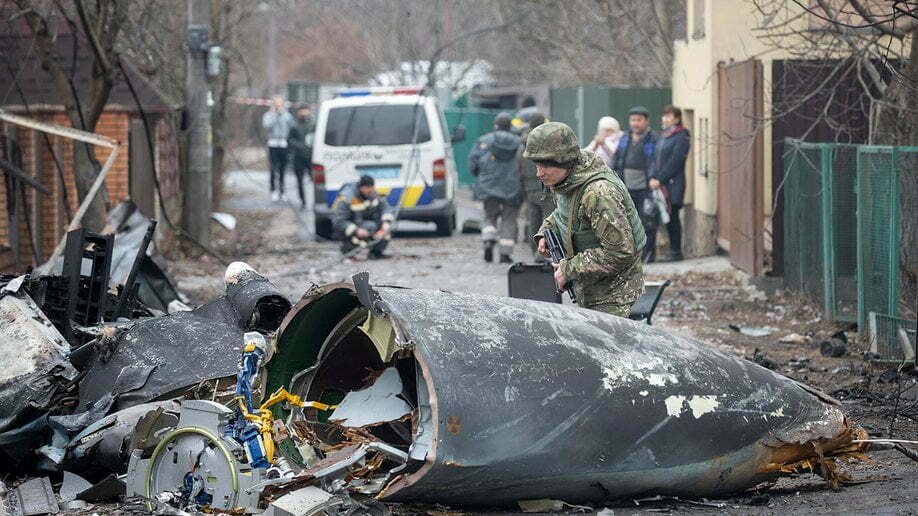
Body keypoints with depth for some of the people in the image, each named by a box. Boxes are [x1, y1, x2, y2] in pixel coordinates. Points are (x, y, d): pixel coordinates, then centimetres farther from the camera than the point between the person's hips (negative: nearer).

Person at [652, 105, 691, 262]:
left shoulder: (682, 137, -9)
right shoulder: (663, 136, 16)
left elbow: (675, 162, -15)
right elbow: (656, 159, 12)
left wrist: (660, 179, -16)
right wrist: (653, 178, -3)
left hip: (673, 184, -8)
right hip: (661, 184, 8)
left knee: (673, 216, -5)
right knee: (668, 218, 9)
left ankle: (676, 251, 1)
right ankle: (673, 249, 16)